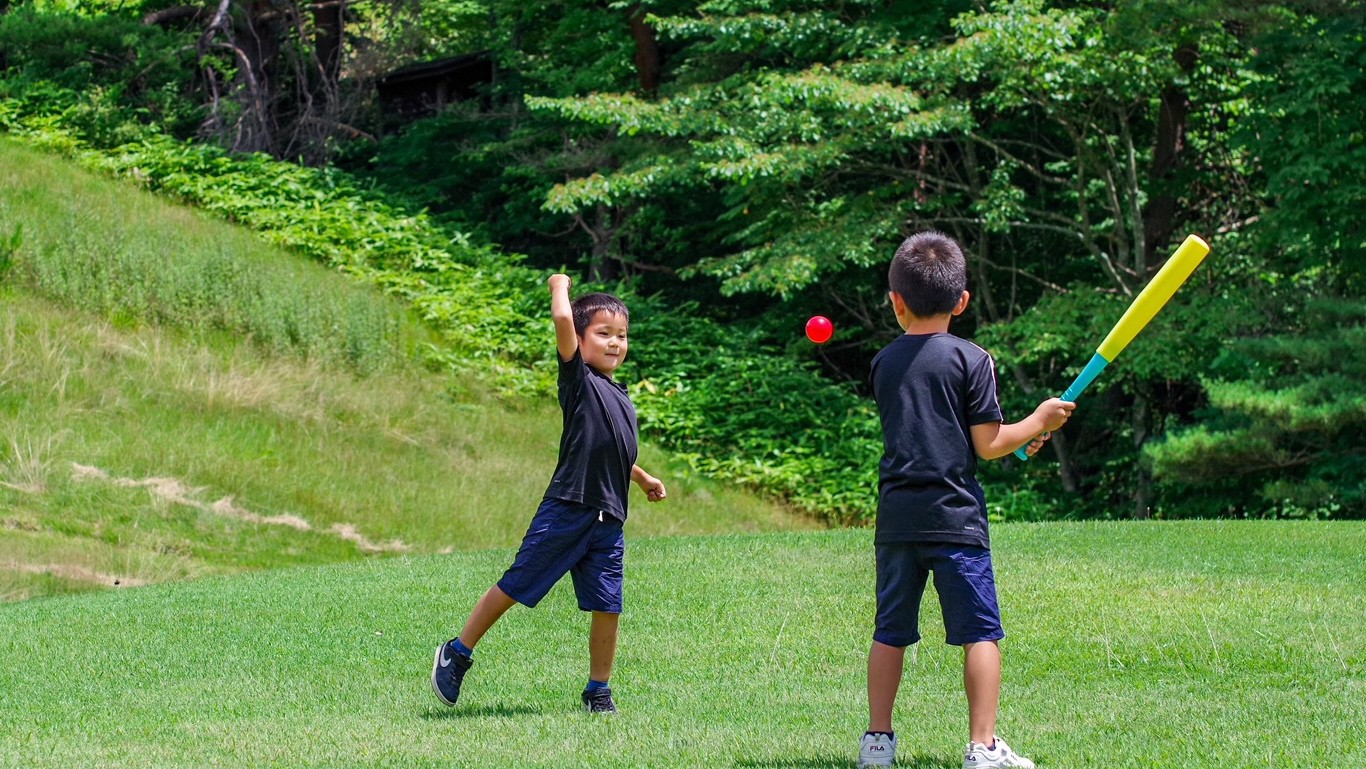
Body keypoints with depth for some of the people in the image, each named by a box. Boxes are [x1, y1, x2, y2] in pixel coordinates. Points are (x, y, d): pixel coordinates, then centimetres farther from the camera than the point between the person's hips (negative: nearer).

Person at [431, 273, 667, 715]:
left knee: (607, 607, 3)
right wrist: (560, 285, 1)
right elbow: (562, 319, -16)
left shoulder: (621, 397, 18)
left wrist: (643, 478, 44)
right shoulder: (579, 379, -3)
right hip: (565, 510, -6)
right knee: (515, 586, -1)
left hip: (608, 521, 6)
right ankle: (457, 653, 13)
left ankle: (598, 690, 15)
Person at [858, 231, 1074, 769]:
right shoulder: (972, 360, -5)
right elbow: (987, 445, -7)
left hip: (896, 517, 4)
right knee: (980, 631, 1)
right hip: (954, 517, -4)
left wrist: (1015, 439, 22)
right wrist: (1040, 421, 10)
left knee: (891, 632, 11)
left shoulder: (883, 364, 11)